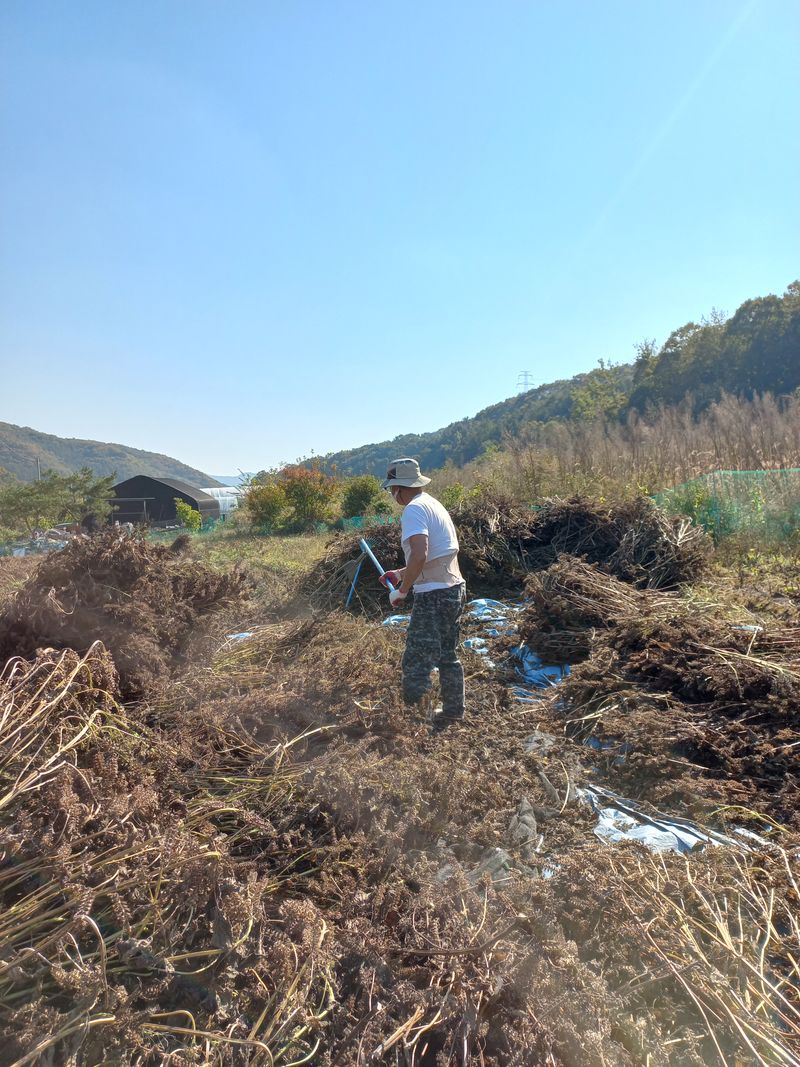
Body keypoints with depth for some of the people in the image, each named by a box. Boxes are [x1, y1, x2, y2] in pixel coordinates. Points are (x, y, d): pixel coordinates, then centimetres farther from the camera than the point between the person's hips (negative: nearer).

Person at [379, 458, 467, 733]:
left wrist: (401, 590, -15)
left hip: (433, 596, -10)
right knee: (447, 656, 20)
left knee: (416, 663, -4)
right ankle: (453, 713, 32)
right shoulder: (433, 504, 15)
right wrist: (401, 573, 24)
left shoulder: (414, 509, -14)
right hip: (454, 588, 10)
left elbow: (420, 556, -27)